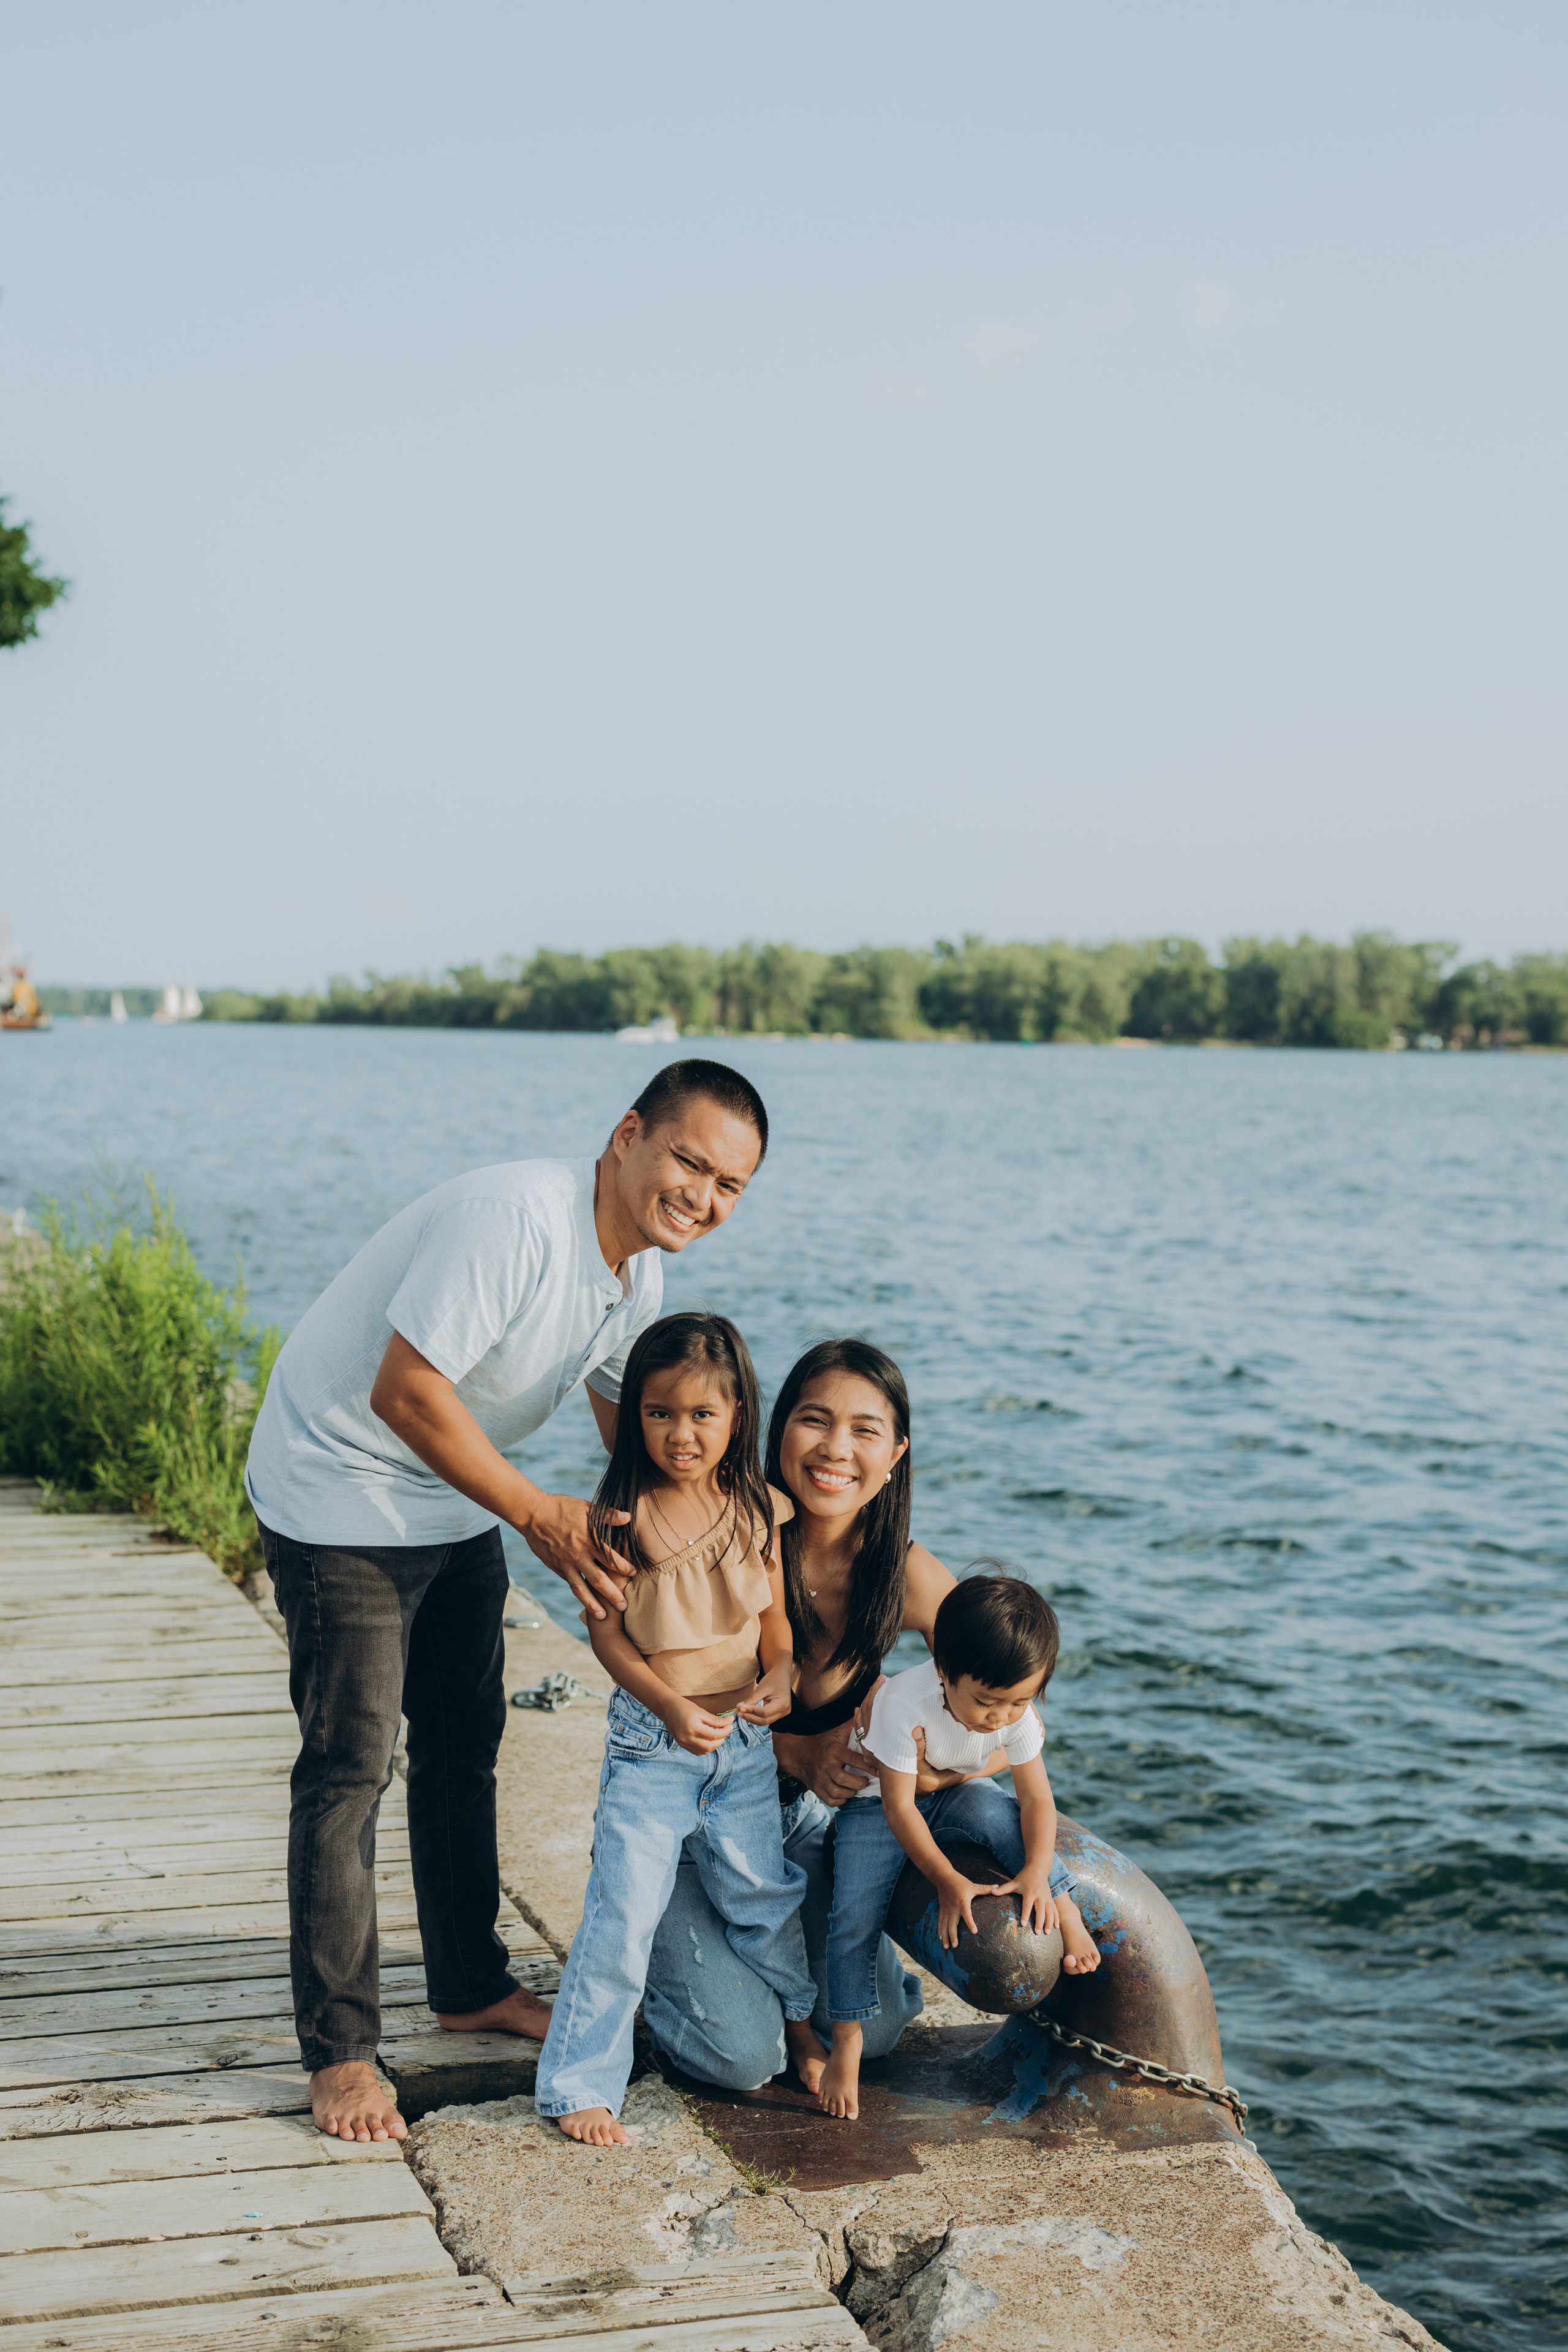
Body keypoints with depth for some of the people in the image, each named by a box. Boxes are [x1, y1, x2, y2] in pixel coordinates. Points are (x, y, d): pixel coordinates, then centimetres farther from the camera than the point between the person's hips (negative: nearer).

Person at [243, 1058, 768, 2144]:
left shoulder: (641, 1270, -1)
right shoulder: (516, 1218, -31)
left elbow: (631, 1416, 14)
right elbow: (405, 1394, -31)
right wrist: (538, 1515, -24)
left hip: (460, 1504, 9)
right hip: (343, 1491, -9)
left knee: (466, 1745, 17)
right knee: (350, 1767, -5)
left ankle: (472, 1984, 32)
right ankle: (340, 2050, 5)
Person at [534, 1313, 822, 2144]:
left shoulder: (758, 1510, -2)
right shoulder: (621, 1516, -13)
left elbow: (775, 1618, 7)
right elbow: (608, 1636, -10)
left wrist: (780, 1677, -13)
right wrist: (672, 1706, -22)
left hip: (744, 1739, 3)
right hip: (650, 1741, -3)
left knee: (761, 1890, 14)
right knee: (624, 1912, -7)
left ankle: (799, 2016, 41)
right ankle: (579, 2083, 4)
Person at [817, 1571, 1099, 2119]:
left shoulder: (1018, 1712, -23)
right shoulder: (905, 1703, -36)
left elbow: (1036, 1796, -18)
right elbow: (899, 1807, -29)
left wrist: (1036, 1871, -35)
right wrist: (947, 1879, -33)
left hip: (954, 1794, 3)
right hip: (876, 1802, -3)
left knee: (995, 1813, -33)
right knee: (854, 1915, -19)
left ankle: (1067, 1917, -20)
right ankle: (847, 2044, -5)